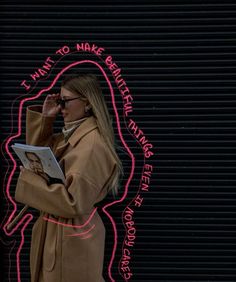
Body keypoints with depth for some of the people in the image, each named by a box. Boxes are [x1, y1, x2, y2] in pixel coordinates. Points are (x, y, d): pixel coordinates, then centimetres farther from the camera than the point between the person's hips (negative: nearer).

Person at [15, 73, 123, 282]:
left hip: (73, 237, -9)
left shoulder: (92, 143, -24)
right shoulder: (71, 135, 6)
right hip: (56, 231, 9)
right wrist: (45, 118, 3)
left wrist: (29, 180, -20)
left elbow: (74, 201, -27)